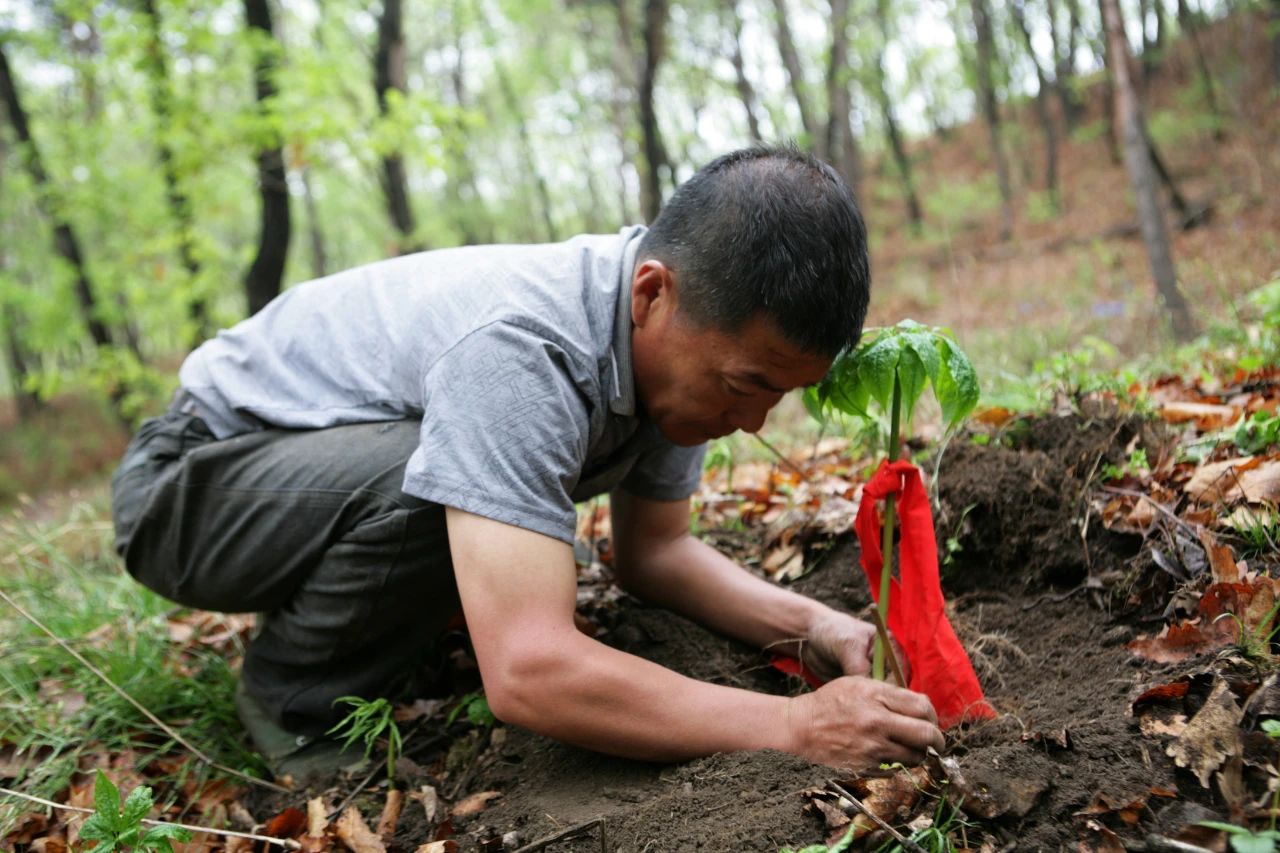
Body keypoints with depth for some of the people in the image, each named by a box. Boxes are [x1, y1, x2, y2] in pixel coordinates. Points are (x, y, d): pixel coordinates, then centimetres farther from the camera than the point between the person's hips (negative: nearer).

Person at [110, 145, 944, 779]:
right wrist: (796, 726, -36)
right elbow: (529, 670, -42)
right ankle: (296, 700, -6)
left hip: (355, 468, 8)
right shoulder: (518, 348, -38)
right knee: (440, 490, -32)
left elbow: (653, 550, 0)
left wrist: (808, 624, -15)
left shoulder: (681, 332, -11)